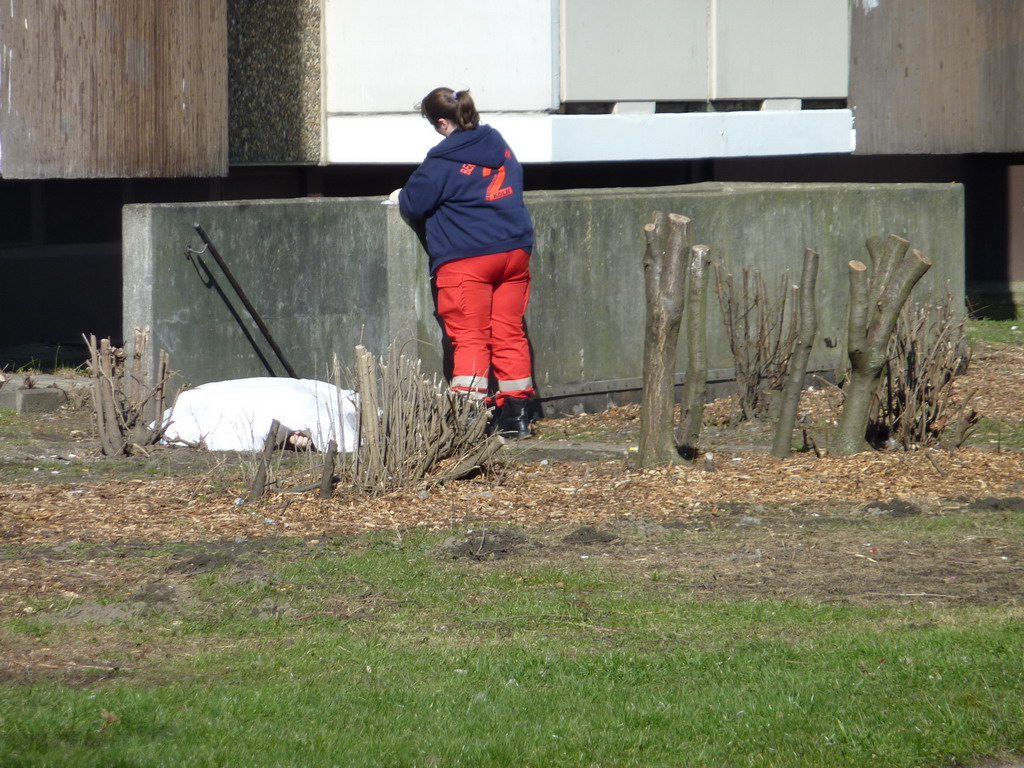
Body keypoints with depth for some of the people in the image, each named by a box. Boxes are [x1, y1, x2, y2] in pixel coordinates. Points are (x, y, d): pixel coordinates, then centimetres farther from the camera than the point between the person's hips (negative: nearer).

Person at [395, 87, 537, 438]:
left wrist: (400, 196, 15)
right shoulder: (497, 143, 11)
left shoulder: (443, 160, -11)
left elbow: (414, 206, -7)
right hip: (514, 251, 7)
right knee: (509, 334, 10)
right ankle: (517, 414, 12)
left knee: (470, 338, -6)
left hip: (465, 257, -7)